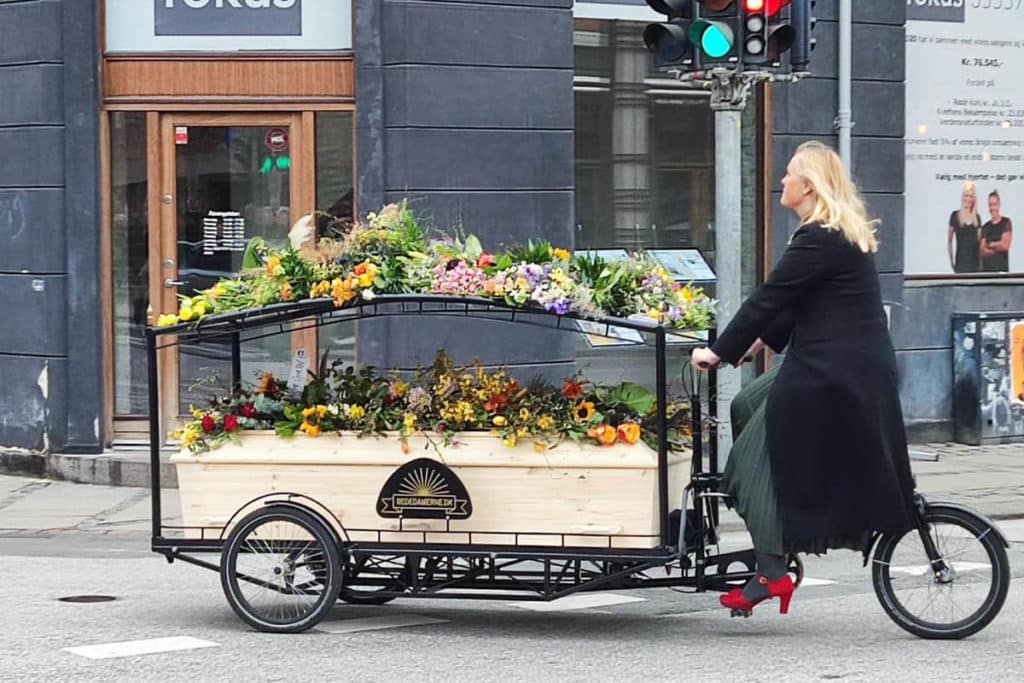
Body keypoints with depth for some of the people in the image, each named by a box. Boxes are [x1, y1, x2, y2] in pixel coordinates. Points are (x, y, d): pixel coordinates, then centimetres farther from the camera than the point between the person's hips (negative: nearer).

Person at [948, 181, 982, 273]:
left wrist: (981, 261, 8)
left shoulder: (977, 217, 11)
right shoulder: (955, 216, 1)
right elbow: (949, 241, 5)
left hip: (974, 260, 3)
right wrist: (951, 261, 2)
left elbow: (980, 241, 15)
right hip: (961, 261, -3)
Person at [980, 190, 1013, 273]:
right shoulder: (985, 227, 13)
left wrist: (990, 244, 4)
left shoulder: (1006, 222, 2)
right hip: (986, 269, 3)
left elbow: (1005, 245, -7)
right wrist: (998, 247, -8)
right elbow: (982, 251, 4)